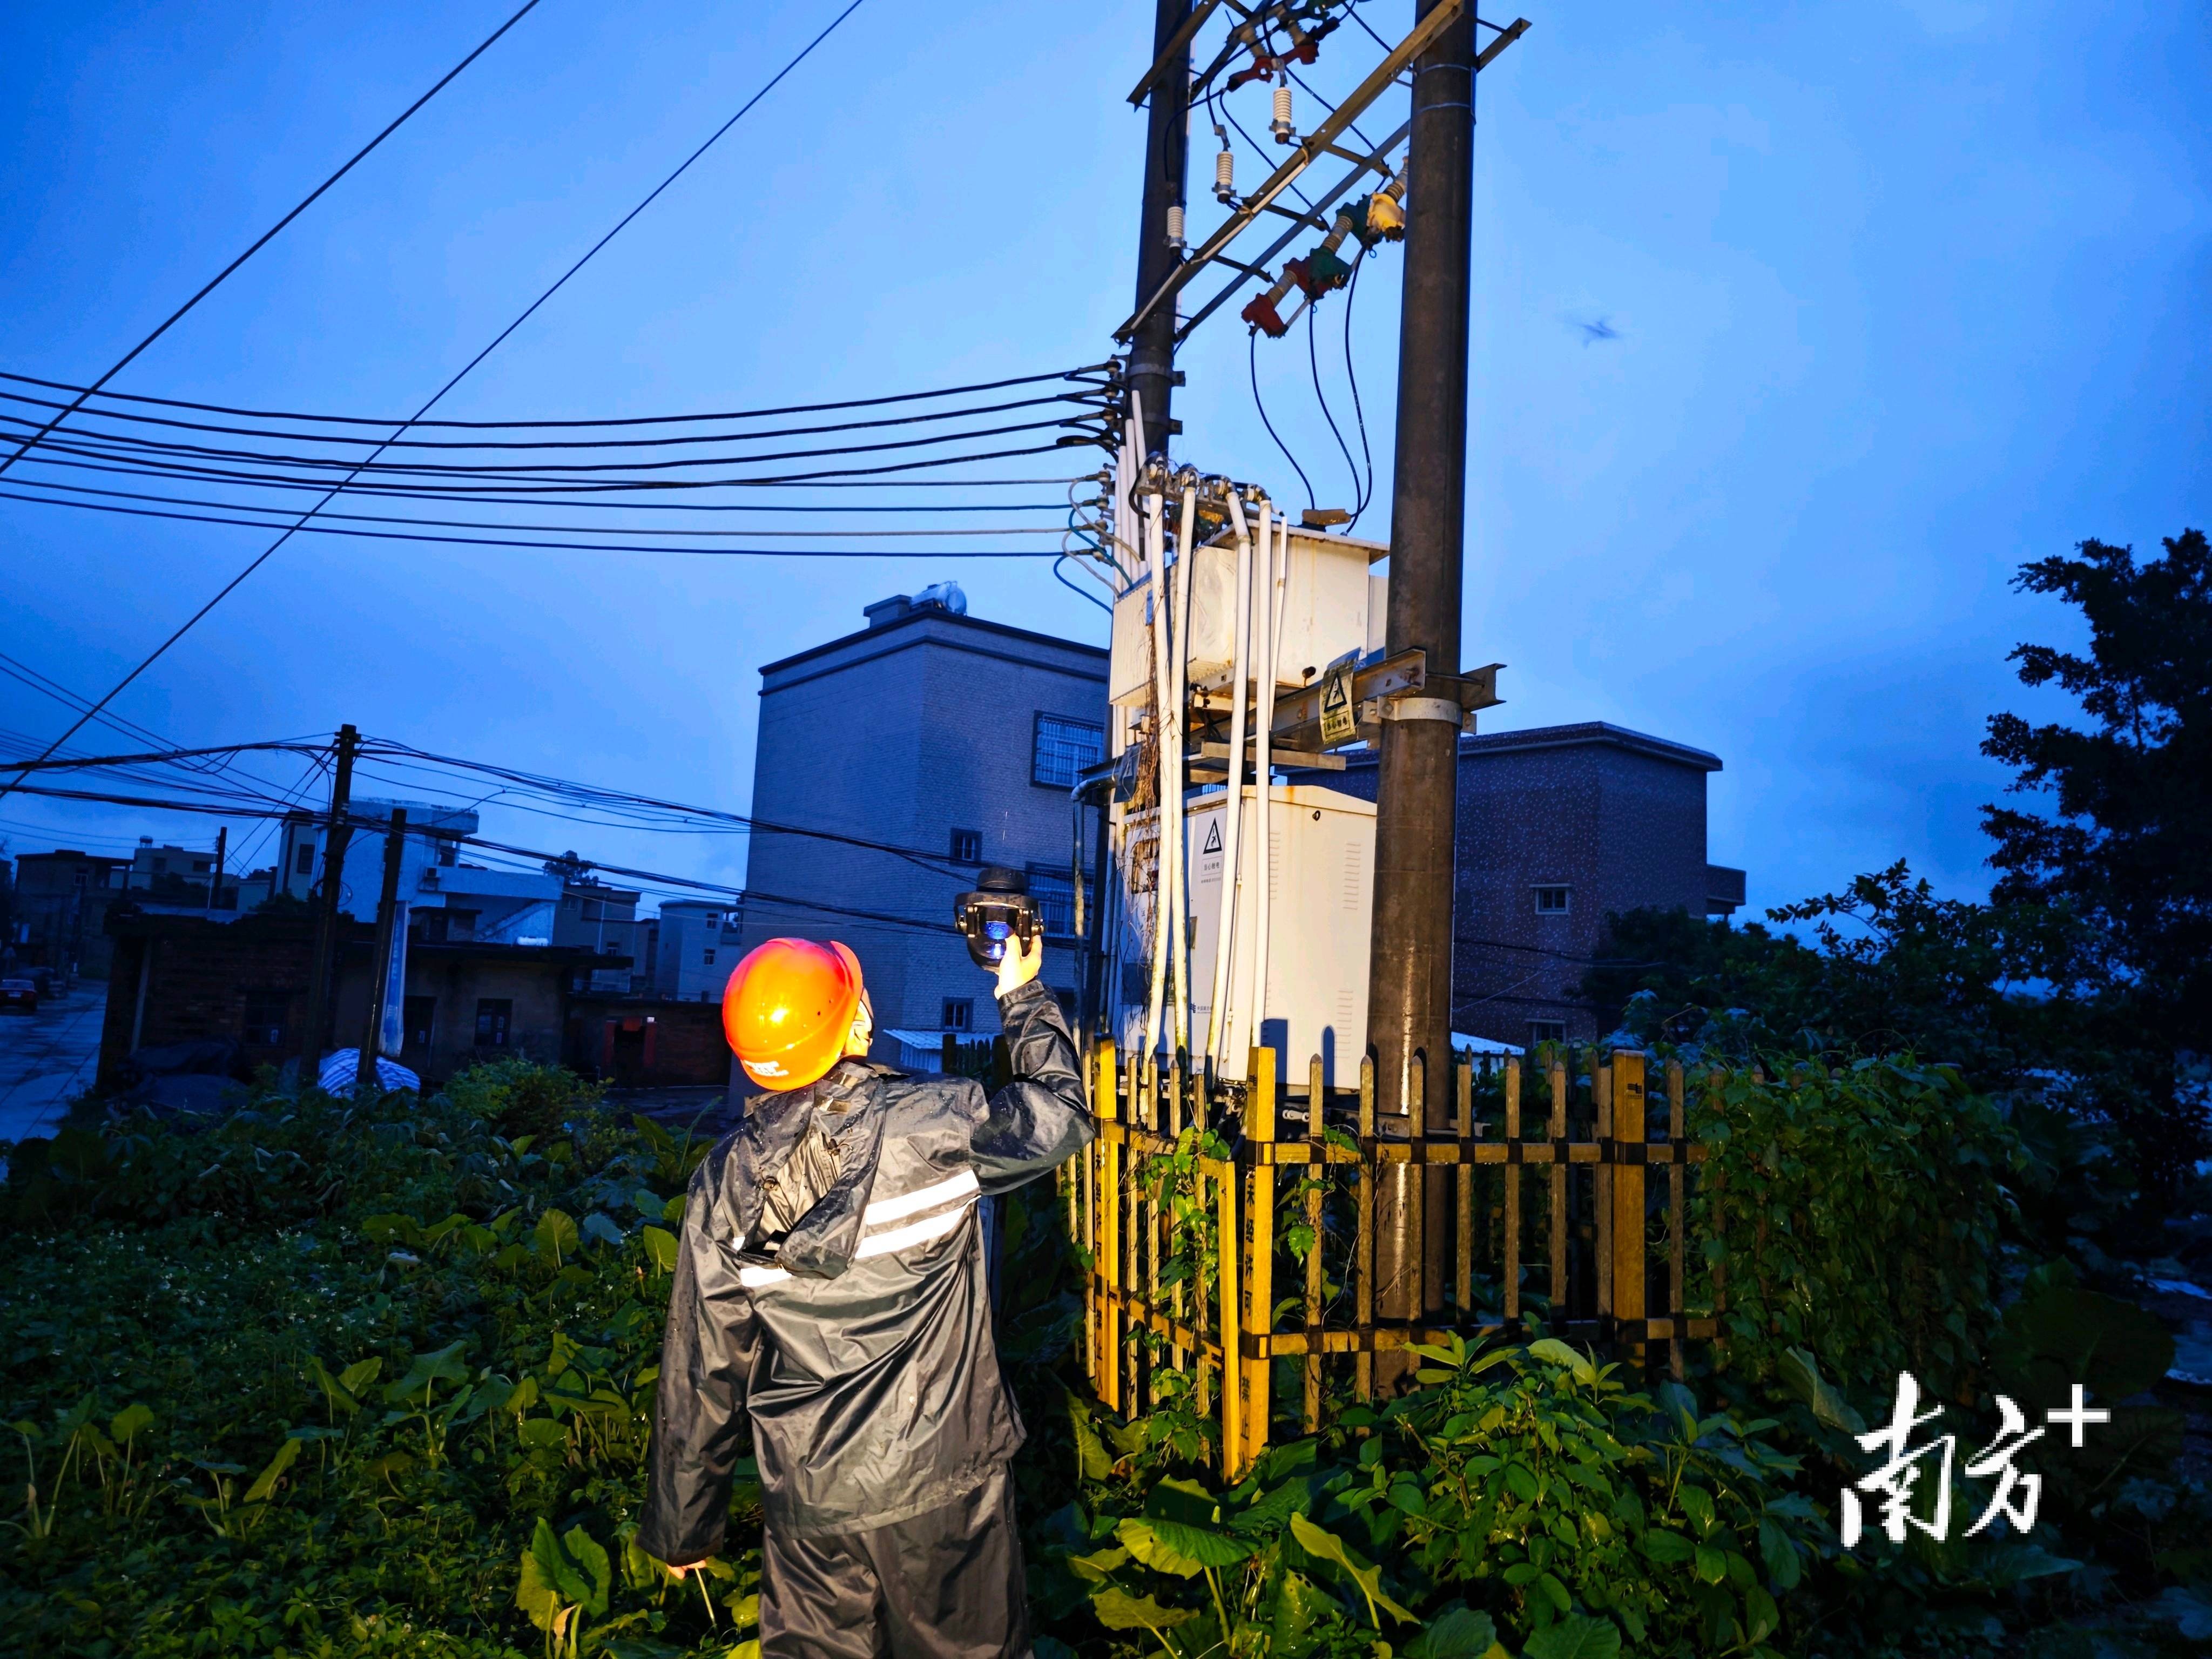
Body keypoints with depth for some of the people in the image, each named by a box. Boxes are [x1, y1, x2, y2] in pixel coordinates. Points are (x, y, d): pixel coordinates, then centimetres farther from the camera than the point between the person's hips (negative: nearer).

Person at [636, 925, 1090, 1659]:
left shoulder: (723, 1183, -7)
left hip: (808, 1498, 3)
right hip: (943, 1476, -3)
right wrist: (1024, 997, 15)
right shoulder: (934, 1121, -18)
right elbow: (1061, 1115, 1)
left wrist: (681, 1528, 12)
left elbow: (699, 1373, 0)